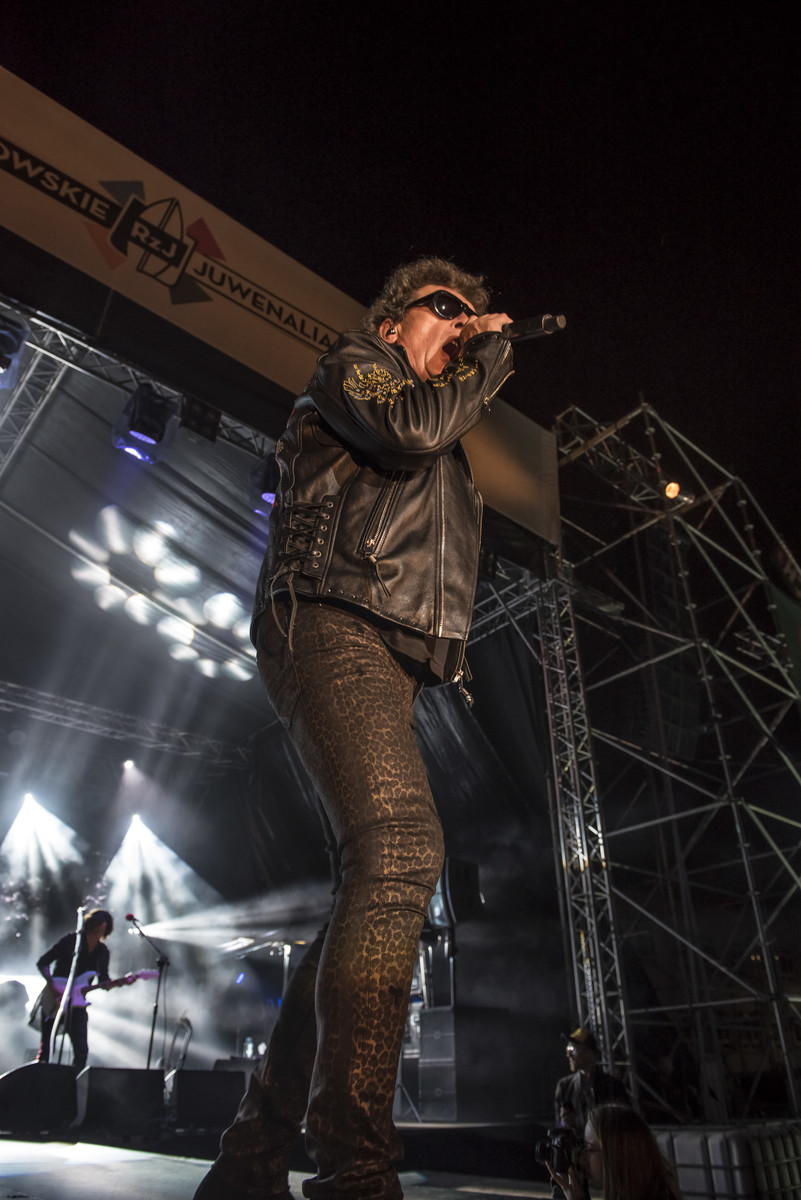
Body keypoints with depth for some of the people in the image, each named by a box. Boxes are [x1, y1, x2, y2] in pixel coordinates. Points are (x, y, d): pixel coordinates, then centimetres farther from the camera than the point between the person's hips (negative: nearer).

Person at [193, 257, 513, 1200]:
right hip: (331, 627, -8)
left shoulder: (444, 460, 38)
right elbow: (408, 427, -4)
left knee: (378, 890, -1)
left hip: (389, 665, 9)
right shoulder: (350, 365, 17)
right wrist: (489, 360, 10)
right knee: (402, 851, -30)